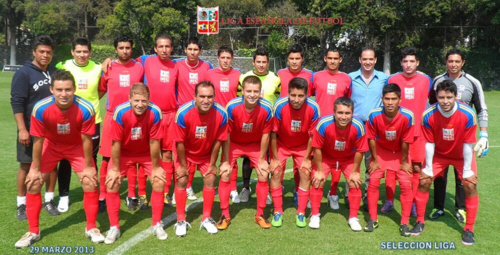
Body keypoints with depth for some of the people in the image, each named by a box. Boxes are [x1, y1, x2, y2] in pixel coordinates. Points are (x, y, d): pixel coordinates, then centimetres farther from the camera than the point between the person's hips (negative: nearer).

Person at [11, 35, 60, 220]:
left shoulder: (55, 72, 7)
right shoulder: (24, 73, -9)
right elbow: (17, 103, -12)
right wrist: (22, 129, -19)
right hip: (31, 129, -4)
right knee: (26, 166, 4)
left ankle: (49, 200, 22)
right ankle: (22, 204, 16)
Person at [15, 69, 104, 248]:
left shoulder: (85, 109, -33)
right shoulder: (40, 108, -31)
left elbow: (86, 140, -20)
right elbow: (38, 140, -18)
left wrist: (88, 167, -11)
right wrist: (36, 168, -9)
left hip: (77, 146, 0)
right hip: (51, 144, 1)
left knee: (90, 183, -8)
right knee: (33, 184, -5)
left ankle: (91, 228, 12)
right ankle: (33, 231, 14)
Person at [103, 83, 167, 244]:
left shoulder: (155, 112, -30)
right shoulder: (120, 112, -31)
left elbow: (154, 142, -20)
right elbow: (116, 143, -21)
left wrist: (155, 167, -11)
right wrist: (115, 169, -13)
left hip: (147, 153, 1)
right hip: (124, 152, 0)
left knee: (159, 182, -9)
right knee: (111, 184, -11)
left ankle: (157, 225, 9)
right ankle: (114, 228, 7)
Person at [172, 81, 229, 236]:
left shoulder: (221, 114, -27)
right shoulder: (183, 113, -32)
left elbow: (218, 141, -14)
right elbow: (180, 142, -20)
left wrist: (212, 164, -6)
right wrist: (182, 165, -12)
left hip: (207, 153, 2)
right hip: (185, 153, -2)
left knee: (210, 179, -2)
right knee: (181, 181, -6)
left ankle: (206, 219, 13)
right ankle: (181, 221, 7)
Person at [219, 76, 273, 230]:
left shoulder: (266, 109, -27)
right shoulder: (232, 107, -30)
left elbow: (265, 134, -13)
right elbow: (226, 134, -19)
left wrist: (262, 159, -7)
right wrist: (226, 161, -15)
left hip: (256, 144, 1)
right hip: (234, 143, -1)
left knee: (264, 175, -8)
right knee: (225, 175, -11)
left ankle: (260, 214, 11)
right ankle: (225, 215, 6)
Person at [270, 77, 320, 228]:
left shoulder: (313, 108, -28)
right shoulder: (279, 106, -30)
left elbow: (312, 135, -14)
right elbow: (273, 133, -18)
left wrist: (307, 158, -9)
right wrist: (275, 158, -12)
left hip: (302, 146, 1)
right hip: (281, 144, 0)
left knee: (305, 172, -11)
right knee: (276, 172, -11)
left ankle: (301, 212, 5)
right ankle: (277, 212, 4)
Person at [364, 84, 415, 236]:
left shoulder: (407, 116, -32)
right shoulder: (374, 115, -29)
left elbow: (405, 142, -19)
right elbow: (371, 139, -14)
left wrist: (404, 162, -9)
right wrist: (375, 160, -7)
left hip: (400, 152, -1)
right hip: (381, 150, 1)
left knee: (406, 183, -8)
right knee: (373, 181, -7)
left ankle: (404, 223, 5)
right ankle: (373, 219, 7)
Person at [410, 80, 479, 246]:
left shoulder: (468, 114, -30)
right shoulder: (428, 115, -27)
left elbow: (468, 144, -20)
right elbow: (429, 143, -15)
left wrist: (467, 169, -16)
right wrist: (428, 167, -11)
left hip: (462, 155, -1)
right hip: (439, 154, 1)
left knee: (470, 185, -14)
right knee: (424, 181, -6)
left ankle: (469, 229, 3)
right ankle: (420, 222, 11)